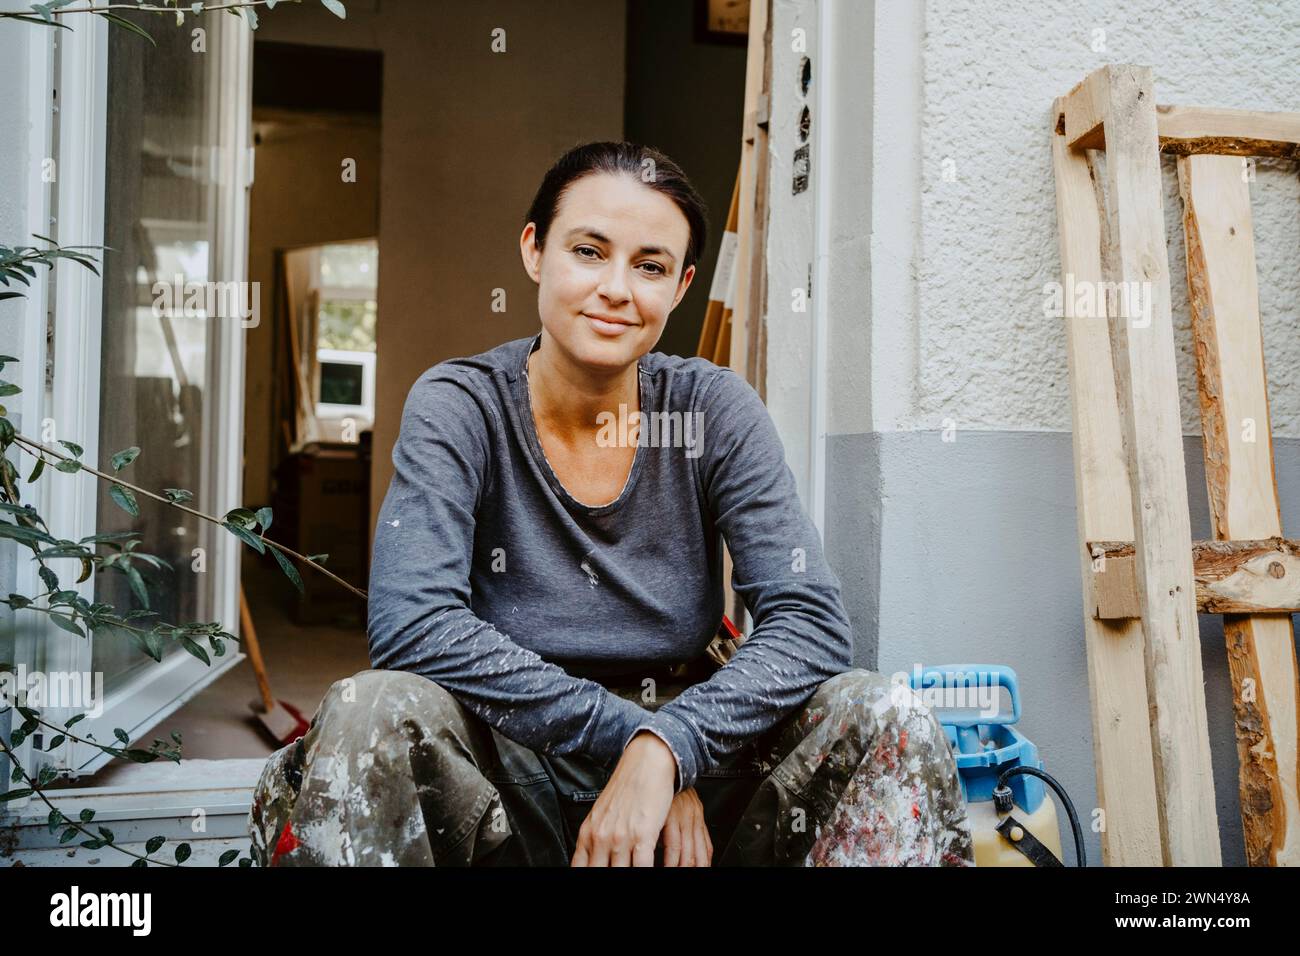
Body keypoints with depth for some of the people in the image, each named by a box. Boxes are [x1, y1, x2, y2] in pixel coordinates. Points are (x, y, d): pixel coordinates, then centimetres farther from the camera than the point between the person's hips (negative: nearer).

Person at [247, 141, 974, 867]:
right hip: (513, 780, -1)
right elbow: (412, 625, -22)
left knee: (884, 716, -22)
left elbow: (813, 623, -13)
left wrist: (665, 748, -27)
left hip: (690, 767, 2)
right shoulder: (458, 409, -9)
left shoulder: (716, 411, -5)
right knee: (372, 711, -31)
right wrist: (626, 731, -23)